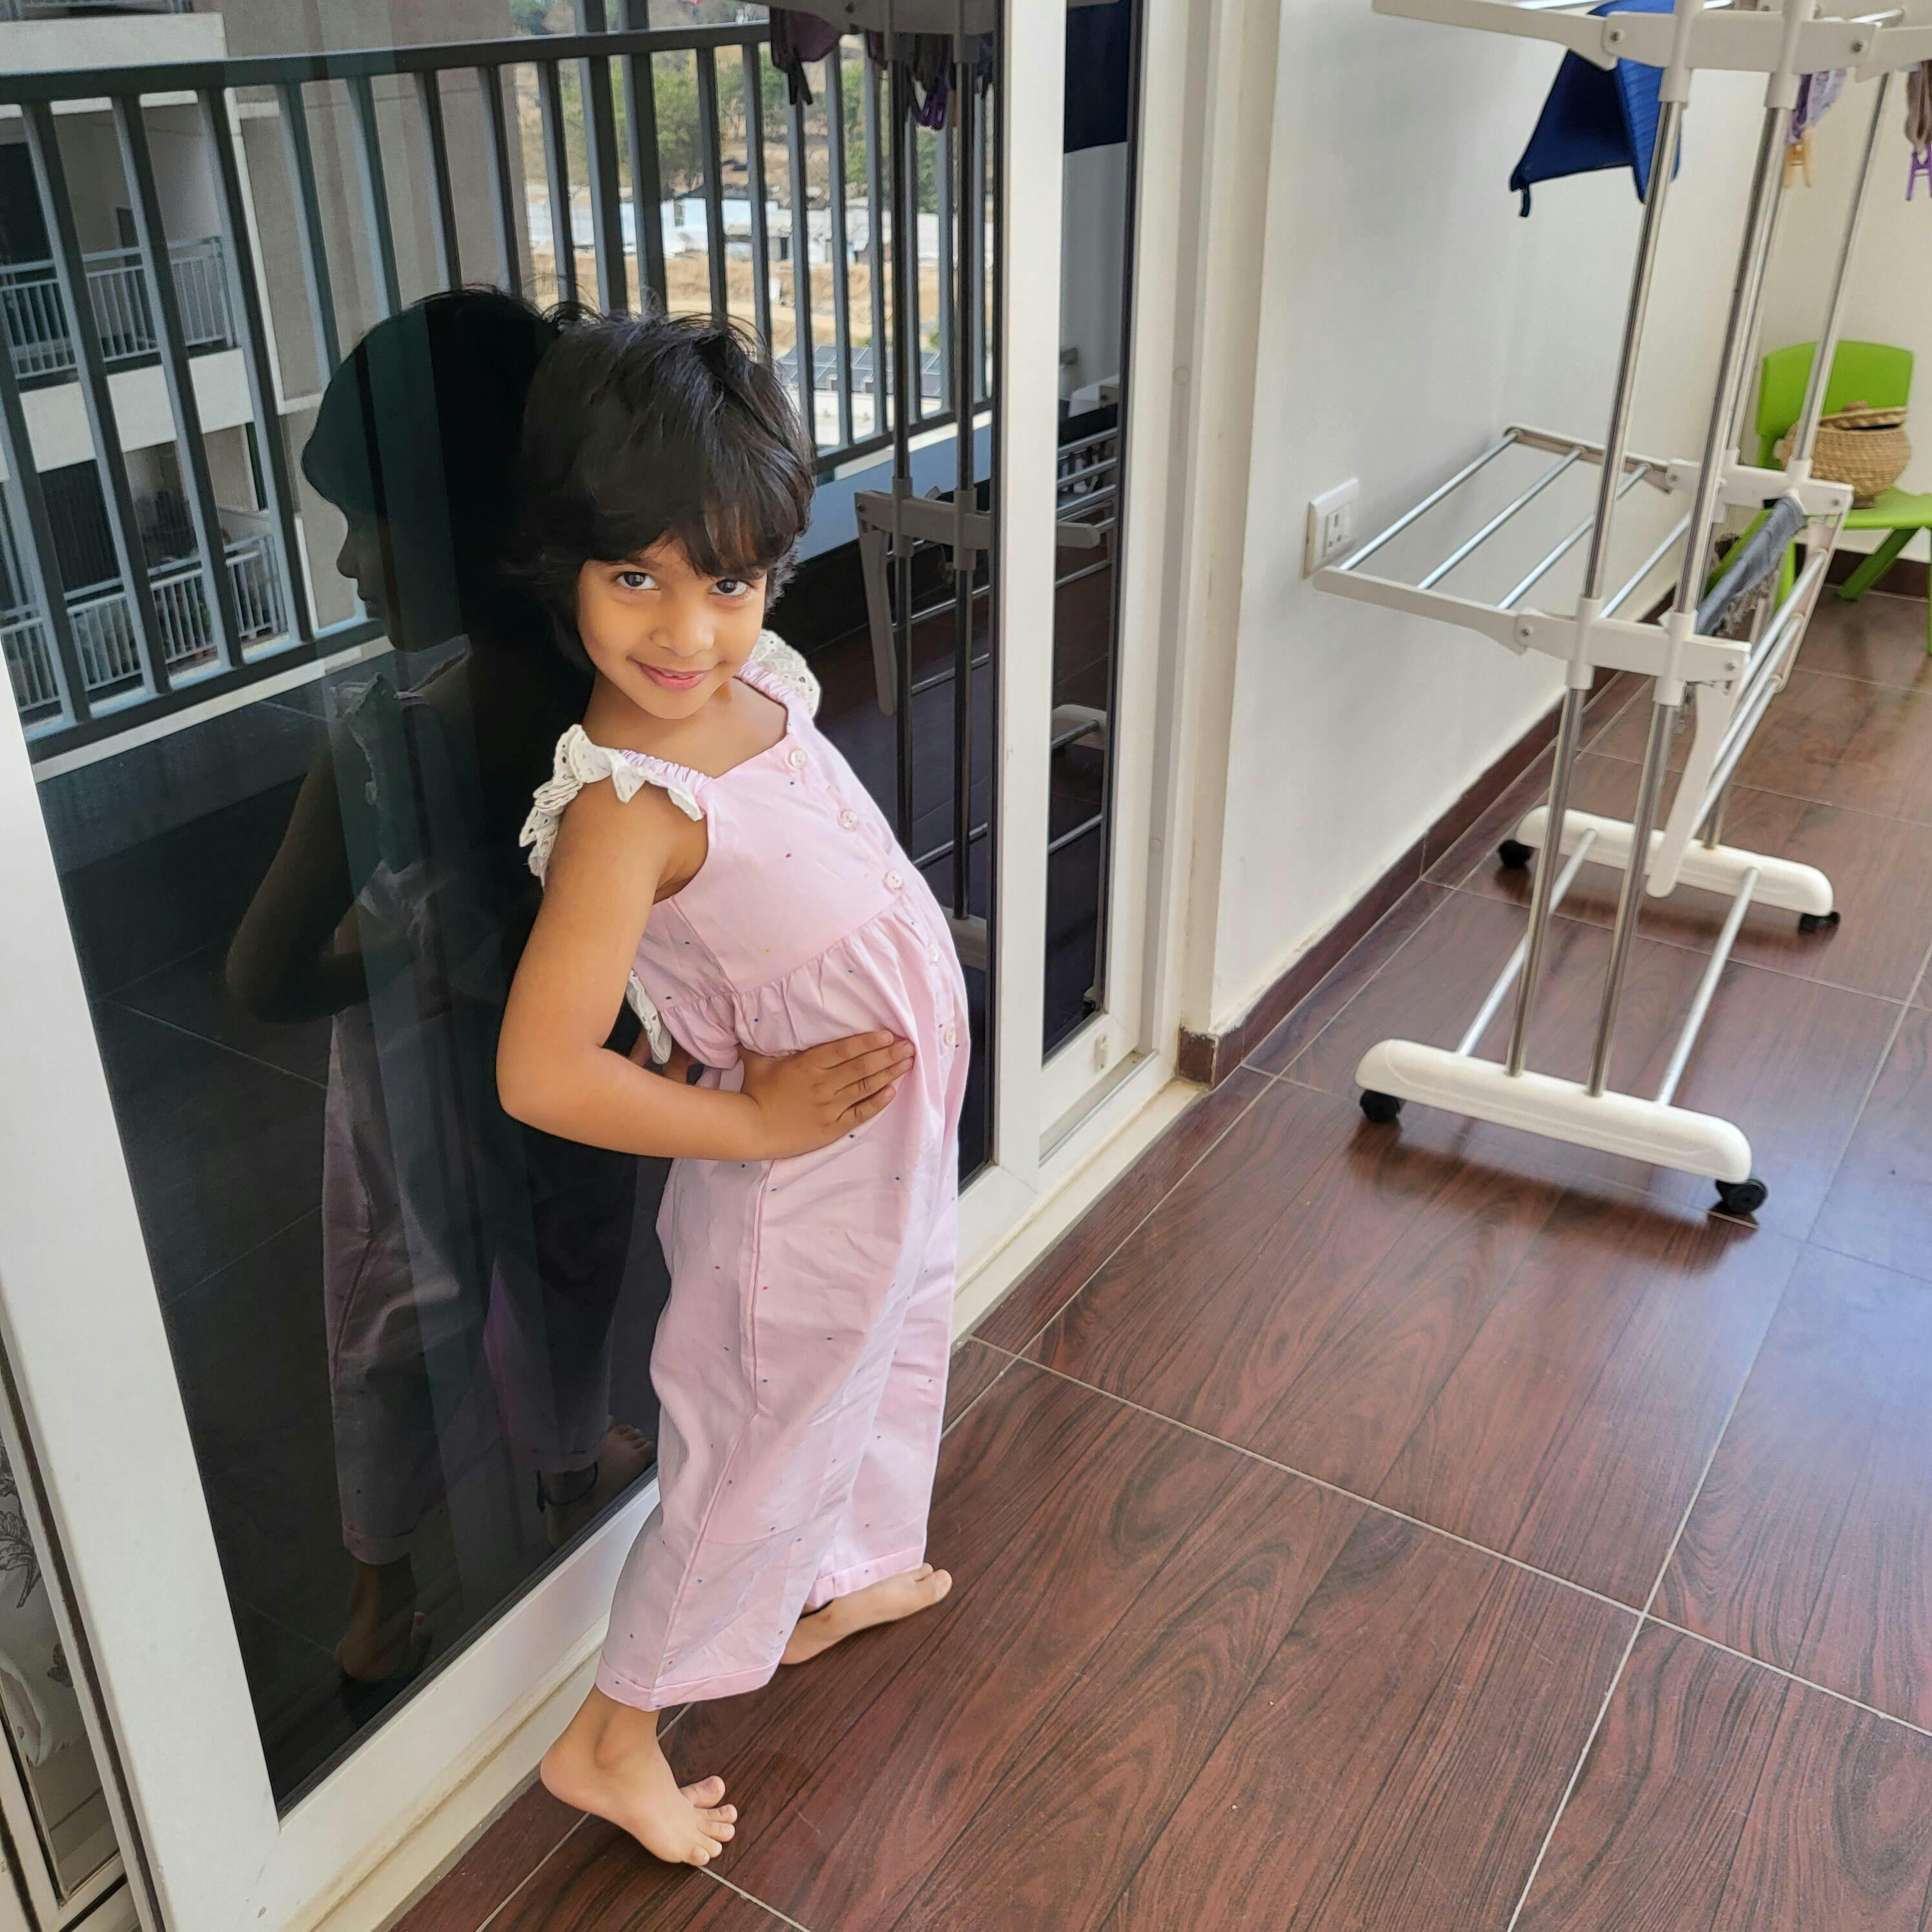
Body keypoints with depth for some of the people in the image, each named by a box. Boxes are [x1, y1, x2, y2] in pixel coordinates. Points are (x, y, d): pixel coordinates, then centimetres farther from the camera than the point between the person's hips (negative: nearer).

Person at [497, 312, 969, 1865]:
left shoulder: (762, 694, -7)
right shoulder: (629, 803, -32)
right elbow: (541, 1072, -35)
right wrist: (752, 1123, -24)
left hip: (900, 1138, 8)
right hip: (806, 1176, -8)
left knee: (892, 1354, 29)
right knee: (764, 1446, 10)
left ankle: (847, 1576, 58)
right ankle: (613, 1740, 34)